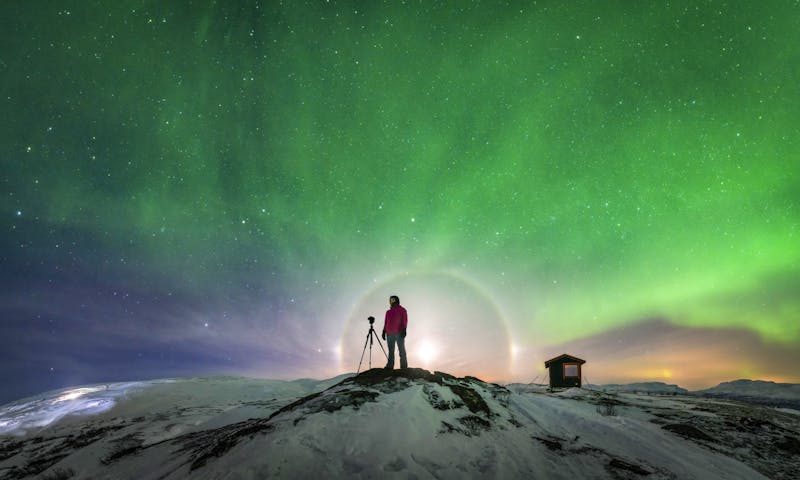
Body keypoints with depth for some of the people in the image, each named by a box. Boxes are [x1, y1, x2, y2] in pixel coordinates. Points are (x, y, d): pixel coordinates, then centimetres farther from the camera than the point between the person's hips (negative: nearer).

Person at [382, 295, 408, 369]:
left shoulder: (402, 310, 8)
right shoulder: (388, 312, 21)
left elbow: (405, 321, -2)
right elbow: (385, 323, 20)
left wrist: (404, 330, -15)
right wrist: (384, 332, 11)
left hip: (399, 333, -5)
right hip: (389, 334, 5)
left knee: (401, 350, -6)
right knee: (391, 351, 2)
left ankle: (404, 367, -7)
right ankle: (390, 366, 1)